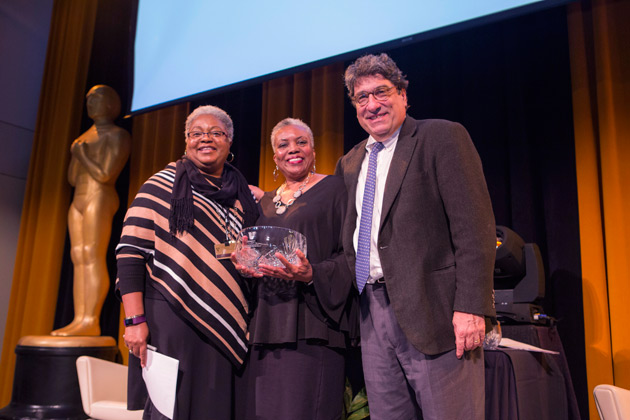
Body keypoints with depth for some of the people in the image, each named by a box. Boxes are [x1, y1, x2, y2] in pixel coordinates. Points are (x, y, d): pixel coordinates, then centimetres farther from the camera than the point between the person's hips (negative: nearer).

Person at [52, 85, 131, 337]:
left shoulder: (118, 135, -2)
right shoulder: (86, 135, 24)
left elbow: (105, 174, -13)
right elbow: (72, 178, 21)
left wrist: (82, 154, -3)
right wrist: (76, 154, 7)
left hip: (100, 199, -9)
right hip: (79, 201, 9)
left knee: (93, 258, -16)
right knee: (79, 259, 0)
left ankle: (91, 321, -18)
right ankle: (79, 320, -3)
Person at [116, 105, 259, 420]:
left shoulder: (243, 196, 14)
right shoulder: (163, 185, 1)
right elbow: (130, 252, -6)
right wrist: (135, 320, -13)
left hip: (224, 325, 4)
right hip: (171, 320, -4)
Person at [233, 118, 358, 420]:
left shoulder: (333, 189, 2)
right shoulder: (265, 203, 19)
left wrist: (311, 275, -21)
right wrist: (245, 264, 0)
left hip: (310, 328, -5)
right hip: (265, 325, 6)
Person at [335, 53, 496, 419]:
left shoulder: (443, 137, -3)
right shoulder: (350, 163, 17)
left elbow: (475, 227, -10)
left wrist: (471, 306, -17)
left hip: (430, 308, -6)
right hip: (374, 313, 6)